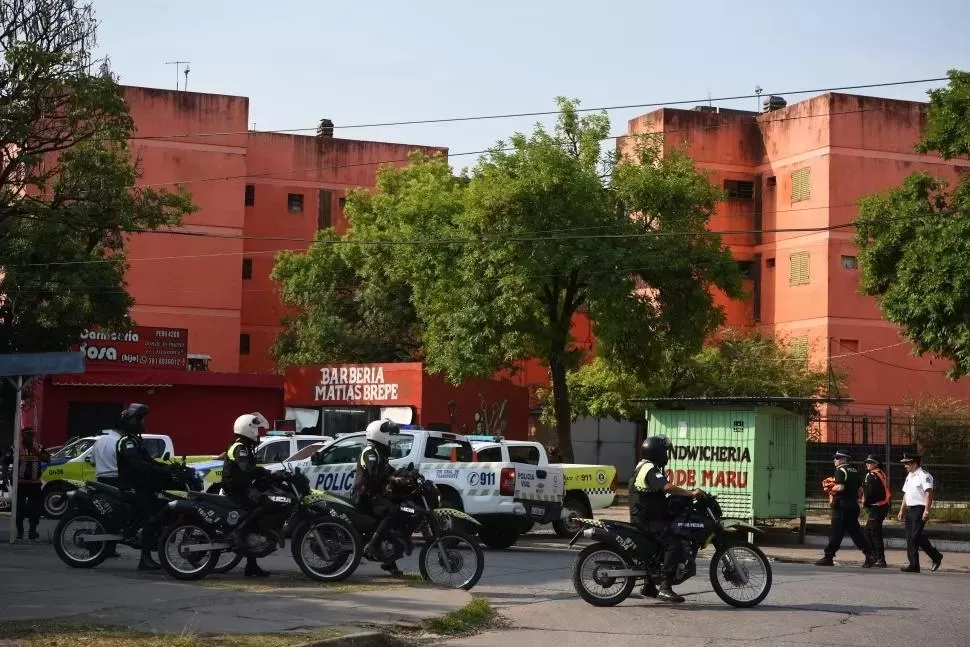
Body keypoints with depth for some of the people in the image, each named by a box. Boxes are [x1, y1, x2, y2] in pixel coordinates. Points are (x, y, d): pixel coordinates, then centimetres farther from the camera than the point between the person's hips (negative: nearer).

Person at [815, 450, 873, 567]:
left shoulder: (840, 471, -10)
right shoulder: (855, 471, 15)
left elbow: (840, 487, -22)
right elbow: (860, 490, 16)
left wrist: (831, 489, -5)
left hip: (841, 506, -8)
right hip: (853, 506, 8)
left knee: (836, 532, -4)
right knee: (855, 531, 10)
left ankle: (828, 557, 0)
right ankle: (869, 554, 4)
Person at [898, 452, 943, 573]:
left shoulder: (924, 476, -10)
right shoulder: (909, 476, 18)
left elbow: (929, 494, -17)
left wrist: (926, 511, -23)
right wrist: (902, 510, 21)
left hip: (920, 509, -9)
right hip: (909, 509, 9)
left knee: (916, 536, -15)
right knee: (910, 537, 5)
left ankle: (936, 556, 2)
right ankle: (914, 565, 7)